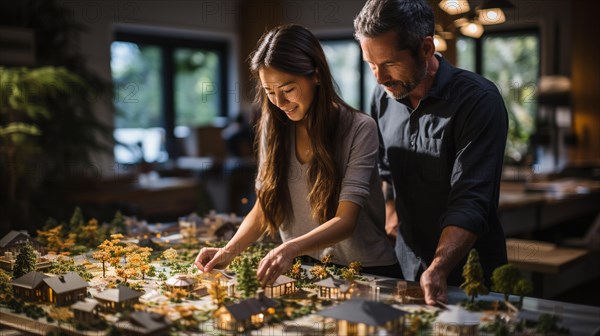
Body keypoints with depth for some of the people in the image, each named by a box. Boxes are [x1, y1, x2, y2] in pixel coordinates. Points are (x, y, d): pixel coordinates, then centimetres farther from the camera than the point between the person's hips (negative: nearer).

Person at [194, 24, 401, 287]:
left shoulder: (359, 129, -12)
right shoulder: (273, 127, 4)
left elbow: (346, 220, -19)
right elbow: (264, 207, 7)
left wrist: (291, 249, -36)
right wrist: (229, 251, -11)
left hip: (367, 272, -5)